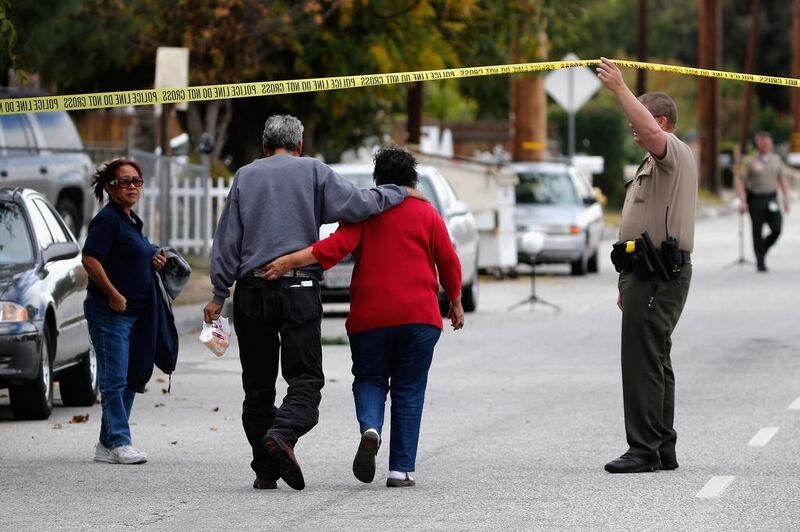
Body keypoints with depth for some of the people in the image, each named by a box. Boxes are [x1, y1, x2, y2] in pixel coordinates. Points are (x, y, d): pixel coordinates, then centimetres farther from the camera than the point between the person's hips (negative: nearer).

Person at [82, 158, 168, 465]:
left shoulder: (132, 221, 17)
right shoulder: (107, 219, -11)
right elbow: (90, 259, -21)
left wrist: (155, 262, 9)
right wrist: (114, 295, -21)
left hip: (133, 312, 10)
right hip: (109, 311, -10)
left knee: (129, 380, 10)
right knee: (115, 379, -9)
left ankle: (106, 445, 15)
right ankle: (119, 443, -10)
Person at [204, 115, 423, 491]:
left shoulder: (245, 176, 10)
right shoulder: (313, 172, 4)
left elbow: (228, 238, 6)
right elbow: (357, 204, -6)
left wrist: (219, 294, 7)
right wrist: (398, 193, 10)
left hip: (252, 291, 3)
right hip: (299, 291, -2)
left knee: (258, 383, 9)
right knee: (305, 378, -2)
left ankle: (265, 470, 7)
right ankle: (282, 433, -31)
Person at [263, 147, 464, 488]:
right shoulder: (426, 213, 5)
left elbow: (337, 246, -13)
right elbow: (448, 262, 6)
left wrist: (289, 261, -16)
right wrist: (455, 303, 19)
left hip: (369, 317, 0)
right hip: (419, 316, 0)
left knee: (369, 379, 16)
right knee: (408, 391, 7)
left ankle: (370, 428, -16)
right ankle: (401, 469, 1)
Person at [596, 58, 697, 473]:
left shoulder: (674, 152, -8)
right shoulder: (653, 162, 25)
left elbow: (653, 133, -34)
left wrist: (620, 88, -31)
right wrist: (629, 282, 28)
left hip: (660, 275, -11)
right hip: (647, 273, 11)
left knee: (643, 360, -13)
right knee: (654, 363, 12)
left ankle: (644, 450, -14)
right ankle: (663, 450, 16)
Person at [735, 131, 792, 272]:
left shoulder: (776, 159, 9)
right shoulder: (750, 161, -2)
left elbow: (783, 178, 15)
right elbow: (740, 181, -3)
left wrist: (786, 197, 6)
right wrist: (742, 201, -12)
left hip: (771, 199, 3)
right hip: (755, 199, -3)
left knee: (776, 229, -9)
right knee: (758, 232, 0)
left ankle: (763, 249, 19)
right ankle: (760, 262, 12)